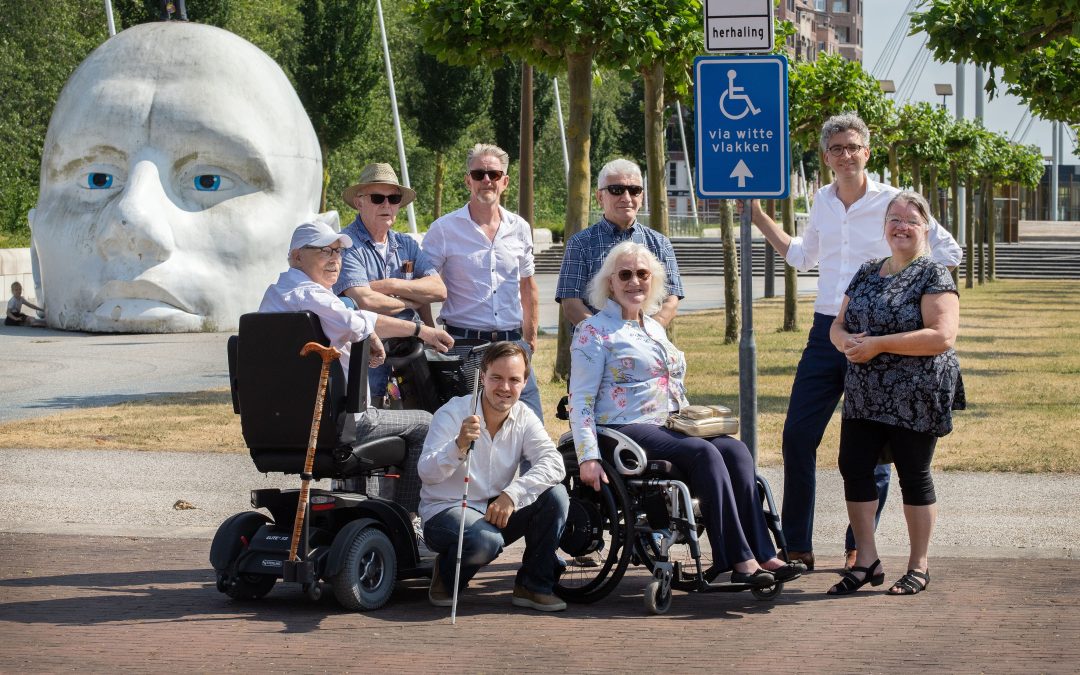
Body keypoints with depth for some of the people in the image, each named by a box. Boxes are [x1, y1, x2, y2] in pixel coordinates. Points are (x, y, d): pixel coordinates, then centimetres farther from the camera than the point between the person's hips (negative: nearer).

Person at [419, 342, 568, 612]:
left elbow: (553, 463, -17)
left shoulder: (524, 417, -1)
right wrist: (459, 446, -43)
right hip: (445, 512, -5)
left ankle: (534, 585, -3)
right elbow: (426, 473, -23)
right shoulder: (453, 413, -13)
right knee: (486, 540, -37)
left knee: (555, 496, -17)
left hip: (498, 512, 5)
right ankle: (446, 577, -2)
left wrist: (512, 493, -33)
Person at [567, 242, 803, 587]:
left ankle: (761, 555, -28)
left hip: (668, 427, 7)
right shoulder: (595, 331, -1)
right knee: (704, 453, -30)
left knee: (735, 450, -19)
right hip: (625, 430, -7)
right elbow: (580, 400, -8)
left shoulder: (655, 328, 23)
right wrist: (588, 457, -19)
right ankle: (740, 560, -32)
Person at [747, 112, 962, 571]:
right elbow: (802, 256, 28)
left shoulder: (892, 202, -6)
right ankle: (797, 547, 9)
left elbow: (948, 252, -1)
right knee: (797, 437, 1)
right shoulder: (823, 201, 10)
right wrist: (760, 219, 25)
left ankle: (859, 548, 10)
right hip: (826, 330, 5)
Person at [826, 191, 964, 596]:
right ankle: (867, 562, 11)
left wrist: (878, 344, -21)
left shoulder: (933, 275, -7)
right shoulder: (867, 274, 14)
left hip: (915, 398, -6)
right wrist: (845, 340, -8)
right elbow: (838, 324, 18)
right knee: (854, 468, 0)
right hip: (865, 395, 6)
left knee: (914, 475, 2)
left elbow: (942, 336, -19)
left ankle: (918, 567, 13)